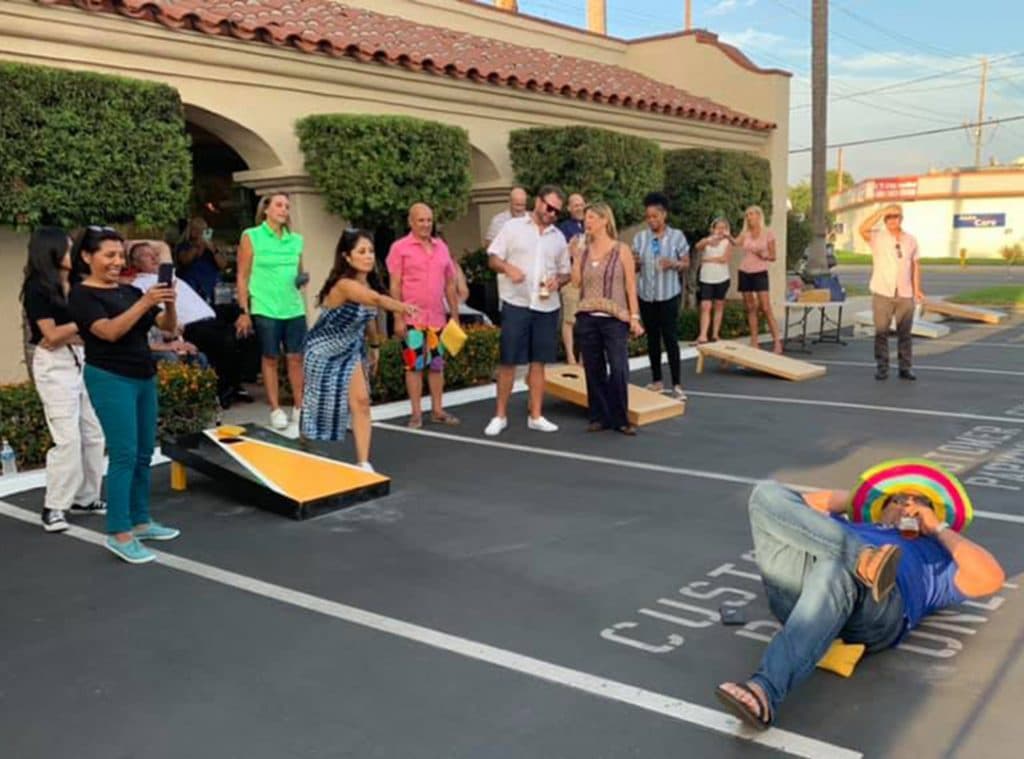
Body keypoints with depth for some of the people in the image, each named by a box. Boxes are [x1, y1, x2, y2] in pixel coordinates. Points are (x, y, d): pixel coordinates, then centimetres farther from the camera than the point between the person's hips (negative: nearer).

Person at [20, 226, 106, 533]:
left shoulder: (73, 284, 11)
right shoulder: (38, 289, -8)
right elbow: (51, 336, -11)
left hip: (81, 361, 7)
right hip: (54, 367, -7)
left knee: (93, 434, 8)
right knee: (67, 438, -10)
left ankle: (85, 498, 19)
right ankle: (53, 507, 0)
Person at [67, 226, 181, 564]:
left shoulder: (129, 291, 12)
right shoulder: (82, 294, -6)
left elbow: (168, 326, 5)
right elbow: (109, 331, -21)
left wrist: (169, 304, -15)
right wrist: (144, 303, -29)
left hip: (145, 378, 7)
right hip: (110, 380, -7)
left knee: (143, 454, 11)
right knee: (124, 455, -9)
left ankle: (140, 522, 22)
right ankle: (119, 534, -4)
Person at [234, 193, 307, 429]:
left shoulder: (296, 240, 11)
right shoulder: (251, 236, -1)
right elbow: (242, 276, -3)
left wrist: (302, 279, -2)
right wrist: (244, 311, -7)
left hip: (295, 308, 4)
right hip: (265, 309, -4)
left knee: (296, 357, 3)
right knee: (270, 359, 3)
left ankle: (299, 408, 12)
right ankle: (276, 410, 12)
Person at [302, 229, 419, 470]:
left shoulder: (364, 283, -7)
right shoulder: (344, 285, -33)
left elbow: (369, 315, 10)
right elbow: (377, 300, -53)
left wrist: (375, 346, 14)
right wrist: (403, 307, -68)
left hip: (351, 350, 6)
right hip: (324, 351, -6)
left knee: (361, 401, -7)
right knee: (321, 404, 9)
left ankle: (363, 463, -4)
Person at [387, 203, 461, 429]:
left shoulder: (441, 246, 10)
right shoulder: (400, 247, -4)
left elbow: (450, 283, 14)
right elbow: (395, 285, -6)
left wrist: (455, 315, 10)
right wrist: (398, 318, -12)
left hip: (437, 317, 5)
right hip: (412, 318, -4)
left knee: (437, 364, 9)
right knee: (414, 365, 1)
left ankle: (437, 410, 19)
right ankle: (416, 413, 7)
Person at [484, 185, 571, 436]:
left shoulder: (559, 237, 11)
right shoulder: (513, 227, 0)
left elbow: (565, 272, 16)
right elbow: (492, 259, -1)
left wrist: (558, 281, -7)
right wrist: (508, 267, -22)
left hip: (546, 307, 4)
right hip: (516, 304, -3)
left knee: (538, 362, 7)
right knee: (508, 361, 0)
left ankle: (536, 416, 15)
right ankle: (500, 415, 10)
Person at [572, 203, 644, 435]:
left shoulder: (622, 250, 1)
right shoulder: (584, 251, 11)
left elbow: (630, 286, -1)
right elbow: (576, 282, 2)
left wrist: (634, 316, -6)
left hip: (614, 319, -4)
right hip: (586, 318, 4)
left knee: (619, 370, -9)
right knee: (594, 370, 6)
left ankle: (620, 419, 3)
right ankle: (599, 416, 15)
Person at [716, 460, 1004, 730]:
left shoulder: (936, 559, 35)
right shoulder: (852, 529, 44)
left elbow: (990, 578, 16)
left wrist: (940, 529, 25)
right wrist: (859, 498, 42)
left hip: (871, 608, -3)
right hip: (795, 590, 3)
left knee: (832, 573, -40)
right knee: (768, 494, -16)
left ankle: (764, 691, -54)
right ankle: (863, 558, -32)